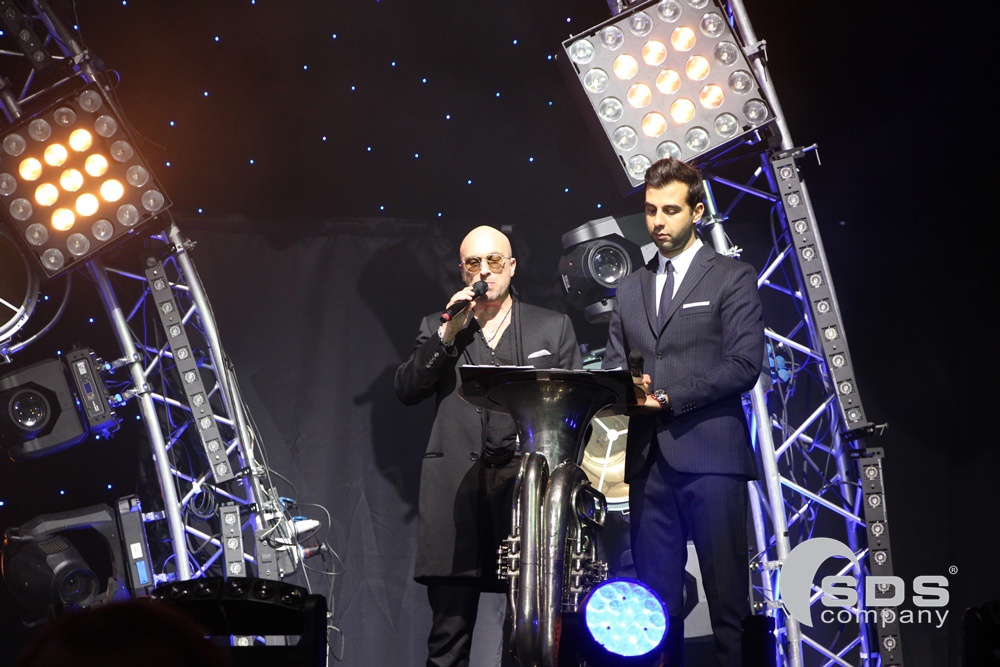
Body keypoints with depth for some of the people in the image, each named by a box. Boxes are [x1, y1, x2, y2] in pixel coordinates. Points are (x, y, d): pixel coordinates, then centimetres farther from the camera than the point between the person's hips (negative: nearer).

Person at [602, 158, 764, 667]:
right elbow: (612, 367, 18)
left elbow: (744, 364, -6)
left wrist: (668, 397, -12)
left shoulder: (732, 278, 4)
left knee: (728, 600, -6)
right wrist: (625, 390, -6)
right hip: (649, 458, 5)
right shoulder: (630, 289, 20)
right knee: (657, 601, 3)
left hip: (710, 455, -5)